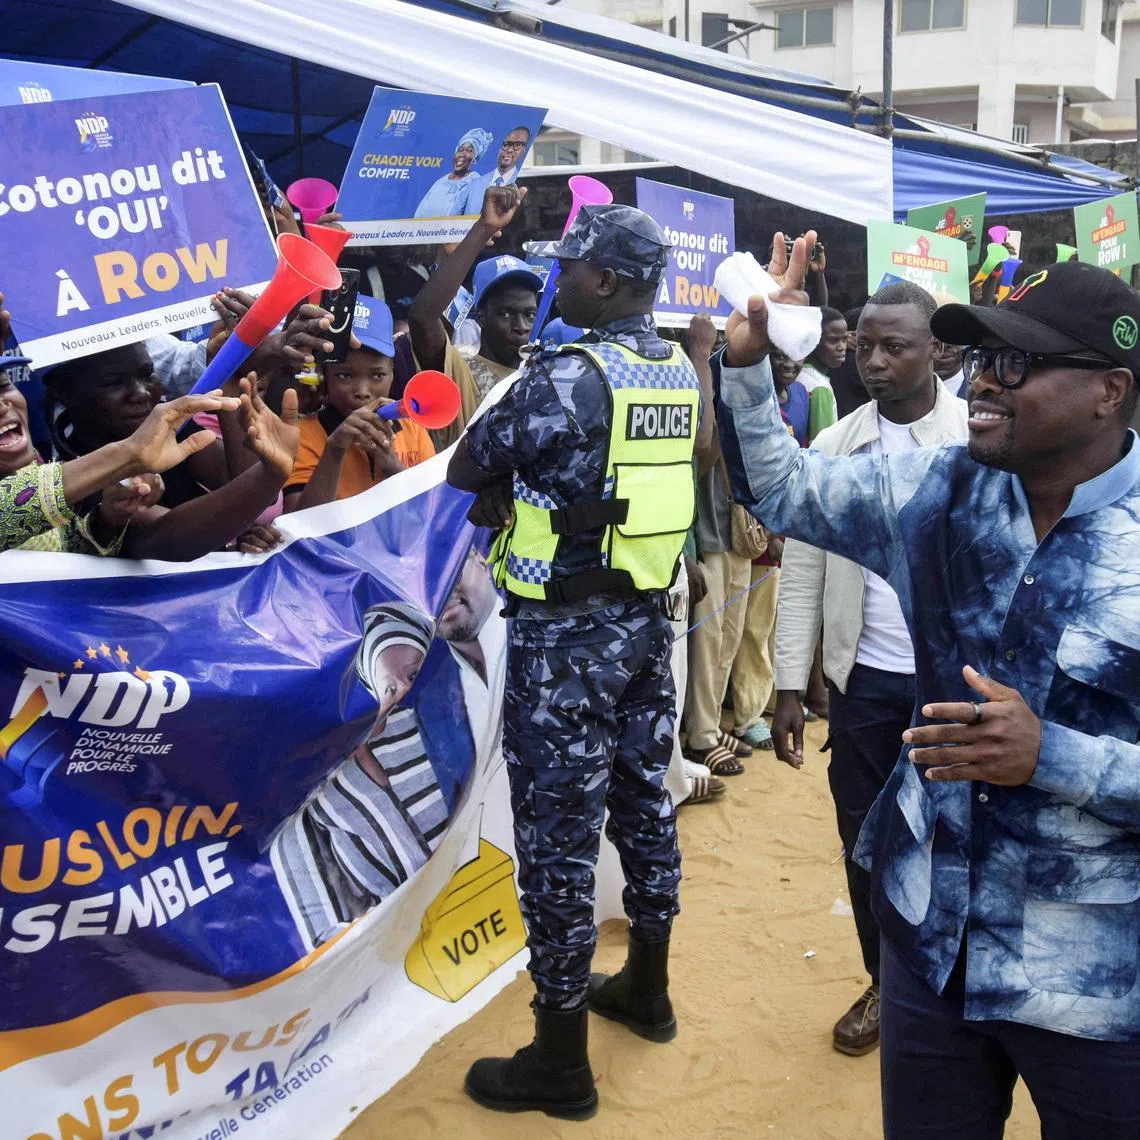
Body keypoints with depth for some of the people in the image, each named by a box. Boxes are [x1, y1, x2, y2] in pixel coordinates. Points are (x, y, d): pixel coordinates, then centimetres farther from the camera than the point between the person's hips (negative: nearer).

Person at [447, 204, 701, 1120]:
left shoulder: (565, 378, -18)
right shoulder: (683, 374, 7)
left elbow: (465, 472, -8)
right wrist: (529, 492, 9)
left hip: (565, 632, -8)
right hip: (647, 616, 8)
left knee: (558, 831, 0)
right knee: (644, 800, 19)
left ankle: (560, 1061, 12)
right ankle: (647, 989, 37)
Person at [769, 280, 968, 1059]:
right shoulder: (833, 449, 2)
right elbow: (801, 575, 3)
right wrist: (791, 687, 0)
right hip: (867, 679, 3)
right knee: (866, 838, 12)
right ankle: (886, 984, 34)